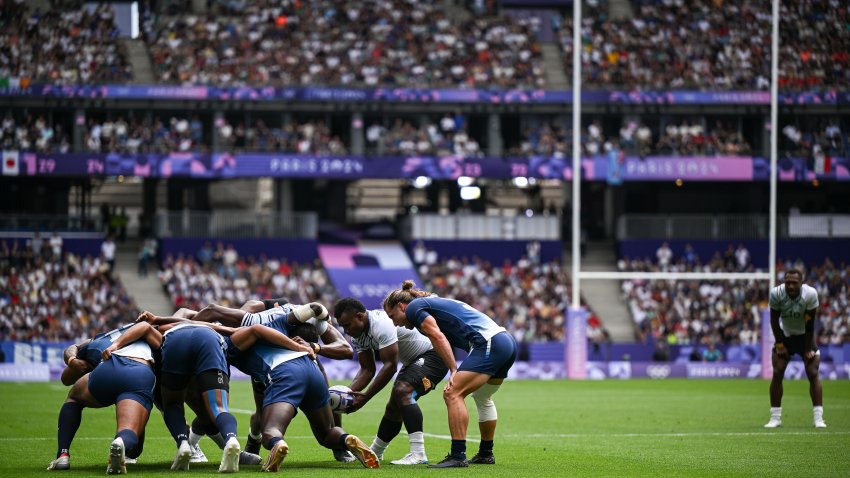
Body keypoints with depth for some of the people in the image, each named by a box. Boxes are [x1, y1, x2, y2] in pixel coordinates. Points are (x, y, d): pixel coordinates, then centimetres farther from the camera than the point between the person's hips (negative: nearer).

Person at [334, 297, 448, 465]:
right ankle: (375, 453, 37)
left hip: (433, 356, -10)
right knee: (394, 407, 16)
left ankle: (418, 454, -34)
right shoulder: (358, 334, 1)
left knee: (402, 392, -29)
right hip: (414, 360, 10)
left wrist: (365, 397, -26)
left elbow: (390, 366, -29)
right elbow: (367, 370, 4)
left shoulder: (381, 324, -30)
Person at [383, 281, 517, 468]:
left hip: (488, 343, -10)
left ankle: (458, 456, -16)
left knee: (452, 394, -12)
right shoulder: (433, 303, 29)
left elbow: (438, 338, -12)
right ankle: (485, 454, 37)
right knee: (482, 397, 27)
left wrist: (454, 371, -14)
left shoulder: (413, 308, 1)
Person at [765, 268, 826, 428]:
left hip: (805, 336, -1)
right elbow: (774, 321, -11)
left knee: (813, 374, -11)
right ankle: (775, 417, 1)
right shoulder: (776, 294, -23)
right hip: (785, 335, 1)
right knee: (777, 374, -7)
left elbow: (810, 325, -19)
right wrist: (779, 345, -10)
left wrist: (808, 349, -14)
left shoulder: (810, 294, -26)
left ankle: (818, 418, -8)